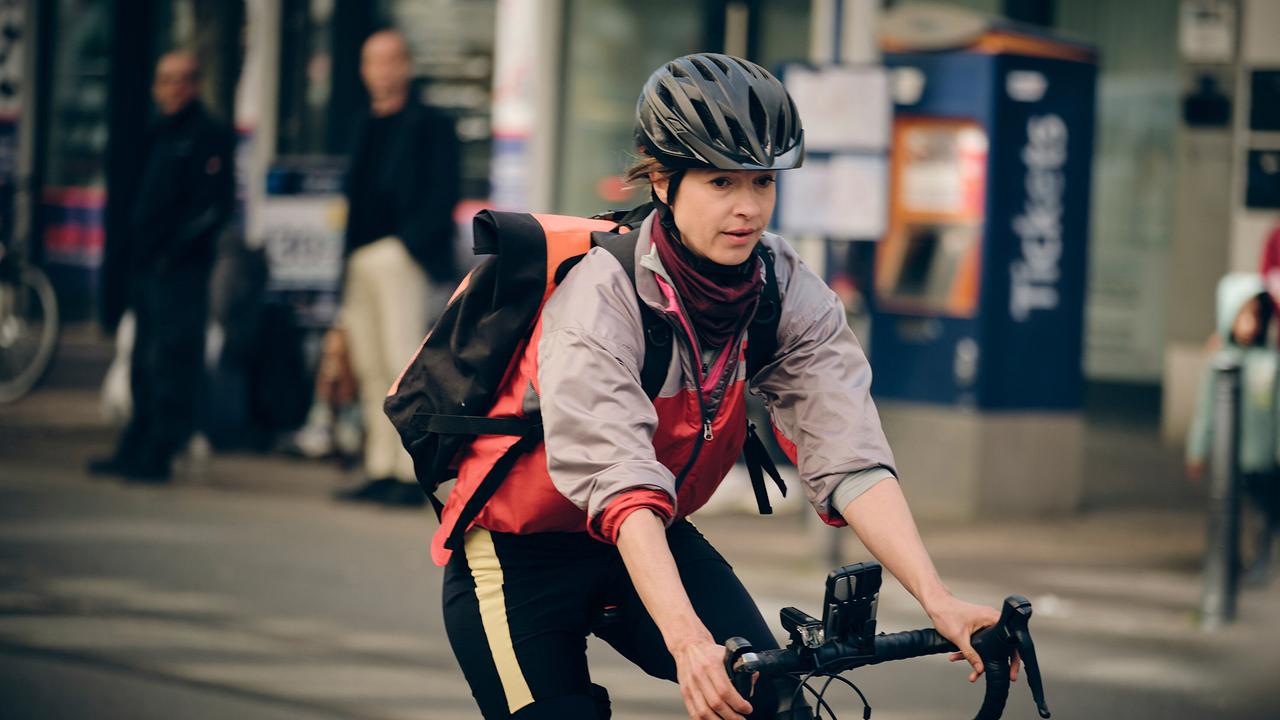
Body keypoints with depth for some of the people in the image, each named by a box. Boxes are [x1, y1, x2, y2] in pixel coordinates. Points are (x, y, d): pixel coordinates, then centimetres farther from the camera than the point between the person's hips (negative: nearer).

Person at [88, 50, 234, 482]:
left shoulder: (208, 136, -6)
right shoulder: (159, 136, 19)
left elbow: (216, 205, -15)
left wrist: (177, 249, -17)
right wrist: (134, 252, 13)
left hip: (180, 270, -9)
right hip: (147, 268, 9)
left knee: (170, 362, -7)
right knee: (144, 365, 11)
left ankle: (155, 456, -6)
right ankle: (134, 451, 16)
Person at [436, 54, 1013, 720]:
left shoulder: (790, 296, -13)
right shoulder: (599, 296, -28)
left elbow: (849, 457, -22)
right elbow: (623, 487, -38)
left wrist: (938, 601, -35)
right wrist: (689, 641, -51)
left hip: (656, 540, 4)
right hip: (520, 557, -4)